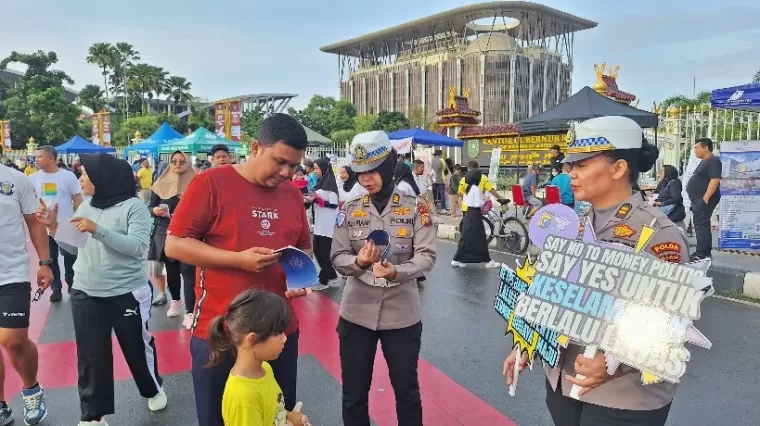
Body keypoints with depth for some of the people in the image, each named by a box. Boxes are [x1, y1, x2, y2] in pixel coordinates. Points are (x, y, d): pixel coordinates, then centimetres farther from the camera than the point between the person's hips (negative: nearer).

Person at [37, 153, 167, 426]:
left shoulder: (133, 206, -13)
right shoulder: (85, 207, 6)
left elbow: (137, 247, -22)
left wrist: (98, 230, -27)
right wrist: (53, 226, -1)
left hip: (127, 294, -5)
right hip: (85, 295, 5)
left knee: (137, 347, 14)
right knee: (90, 357, 10)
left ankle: (153, 389, 39)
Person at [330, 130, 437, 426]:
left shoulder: (415, 208, -5)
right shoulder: (350, 210, 0)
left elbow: (427, 256, -11)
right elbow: (338, 257, -2)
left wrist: (397, 272, -29)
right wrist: (358, 262, -24)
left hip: (402, 313, -1)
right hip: (356, 313, 2)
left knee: (406, 388, 15)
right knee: (354, 391, 14)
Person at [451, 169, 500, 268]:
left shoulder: (468, 188, 13)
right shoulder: (476, 189, -15)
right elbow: (478, 204, -20)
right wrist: (485, 201, -3)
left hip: (468, 213, 9)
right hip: (475, 214, -9)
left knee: (466, 237, 11)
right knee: (480, 238, -3)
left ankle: (457, 260, 10)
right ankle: (487, 261, 4)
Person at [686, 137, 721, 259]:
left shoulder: (713, 161, -14)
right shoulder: (704, 162, 17)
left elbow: (715, 181, -24)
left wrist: (705, 199, -26)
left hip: (704, 199, -11)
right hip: (699, 199, 11)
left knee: (701, 225, -11)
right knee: (703, 225, 13)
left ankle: (701, 254, -10)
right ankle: (705, 252, 19)